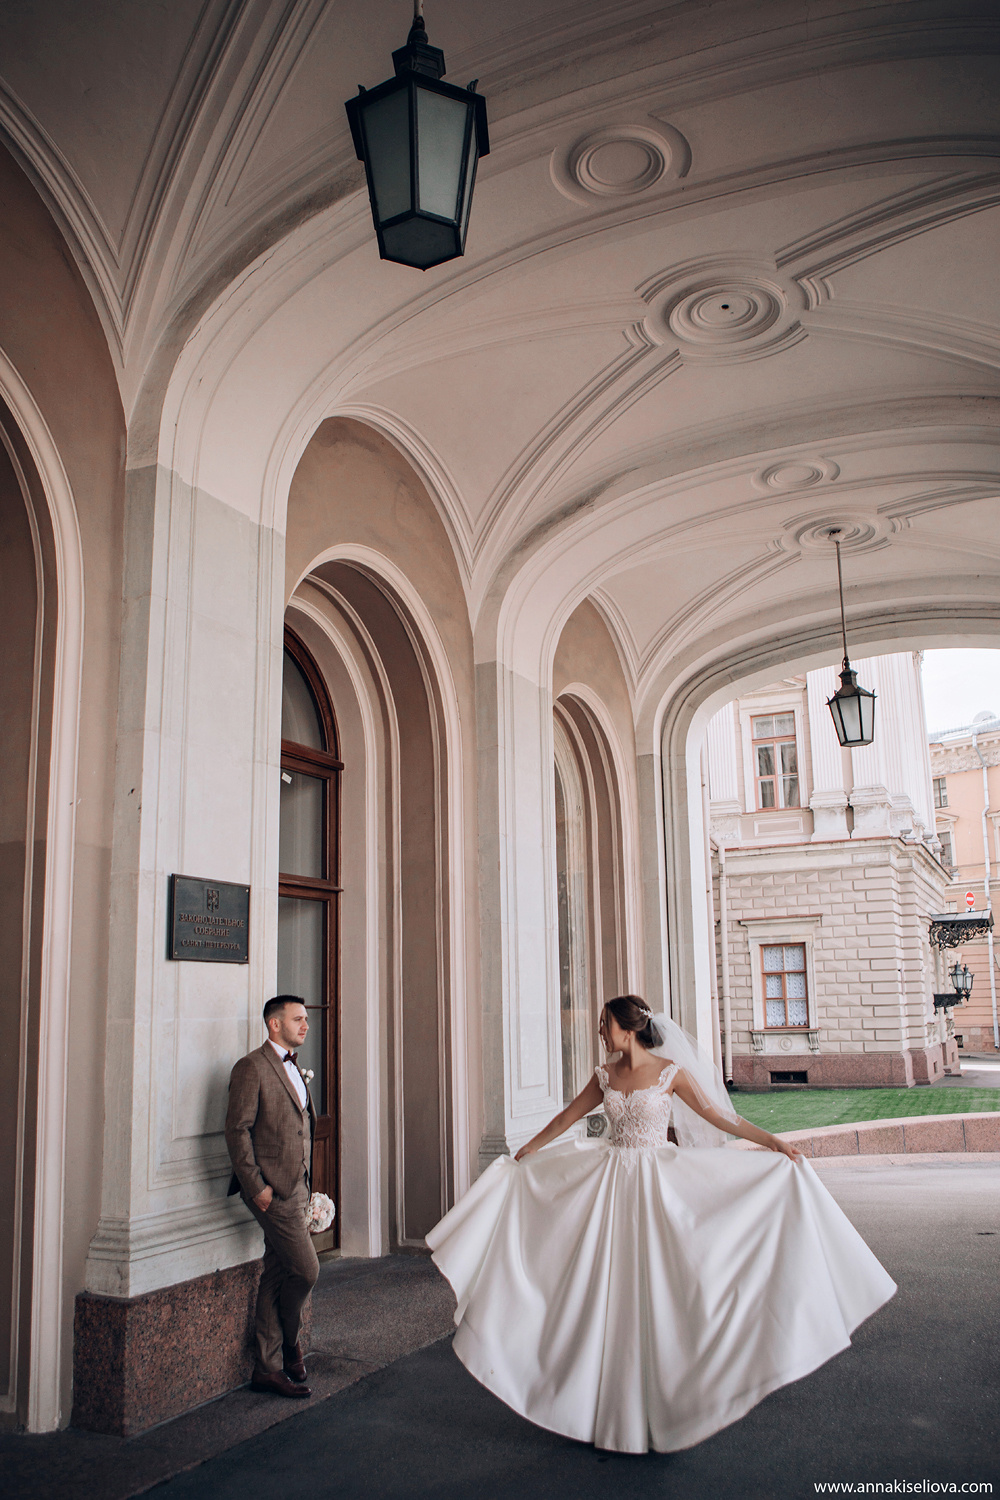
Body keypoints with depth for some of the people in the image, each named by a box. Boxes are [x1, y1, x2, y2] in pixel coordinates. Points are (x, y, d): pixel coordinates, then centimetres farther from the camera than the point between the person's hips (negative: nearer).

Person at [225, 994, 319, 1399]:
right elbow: (237, 1130, -15)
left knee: (277, 1277, 11)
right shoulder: (252, 1068, -11)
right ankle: (290, 1342, 18)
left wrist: (304, 1188, 16)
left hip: (295, 1188, 8)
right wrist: (256, 1185, -18)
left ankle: (269, 1368, 18)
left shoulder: (294, 1069, 17)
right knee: (305, 1269, -7)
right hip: (271, 1190, -8)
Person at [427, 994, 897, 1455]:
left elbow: (716, 1115, -6)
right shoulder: (605, 1075, 4)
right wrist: (528, 1151, 25)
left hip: (656, 1183, -4)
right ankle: (614, 1407, 18)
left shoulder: (670, 1071, -9)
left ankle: (658, 1400, 16)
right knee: (608, 1286, 6)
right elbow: (570, 1116, 17)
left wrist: (772, 1142, -11)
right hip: (609, 1182, 4)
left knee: (655, 1285, 0)